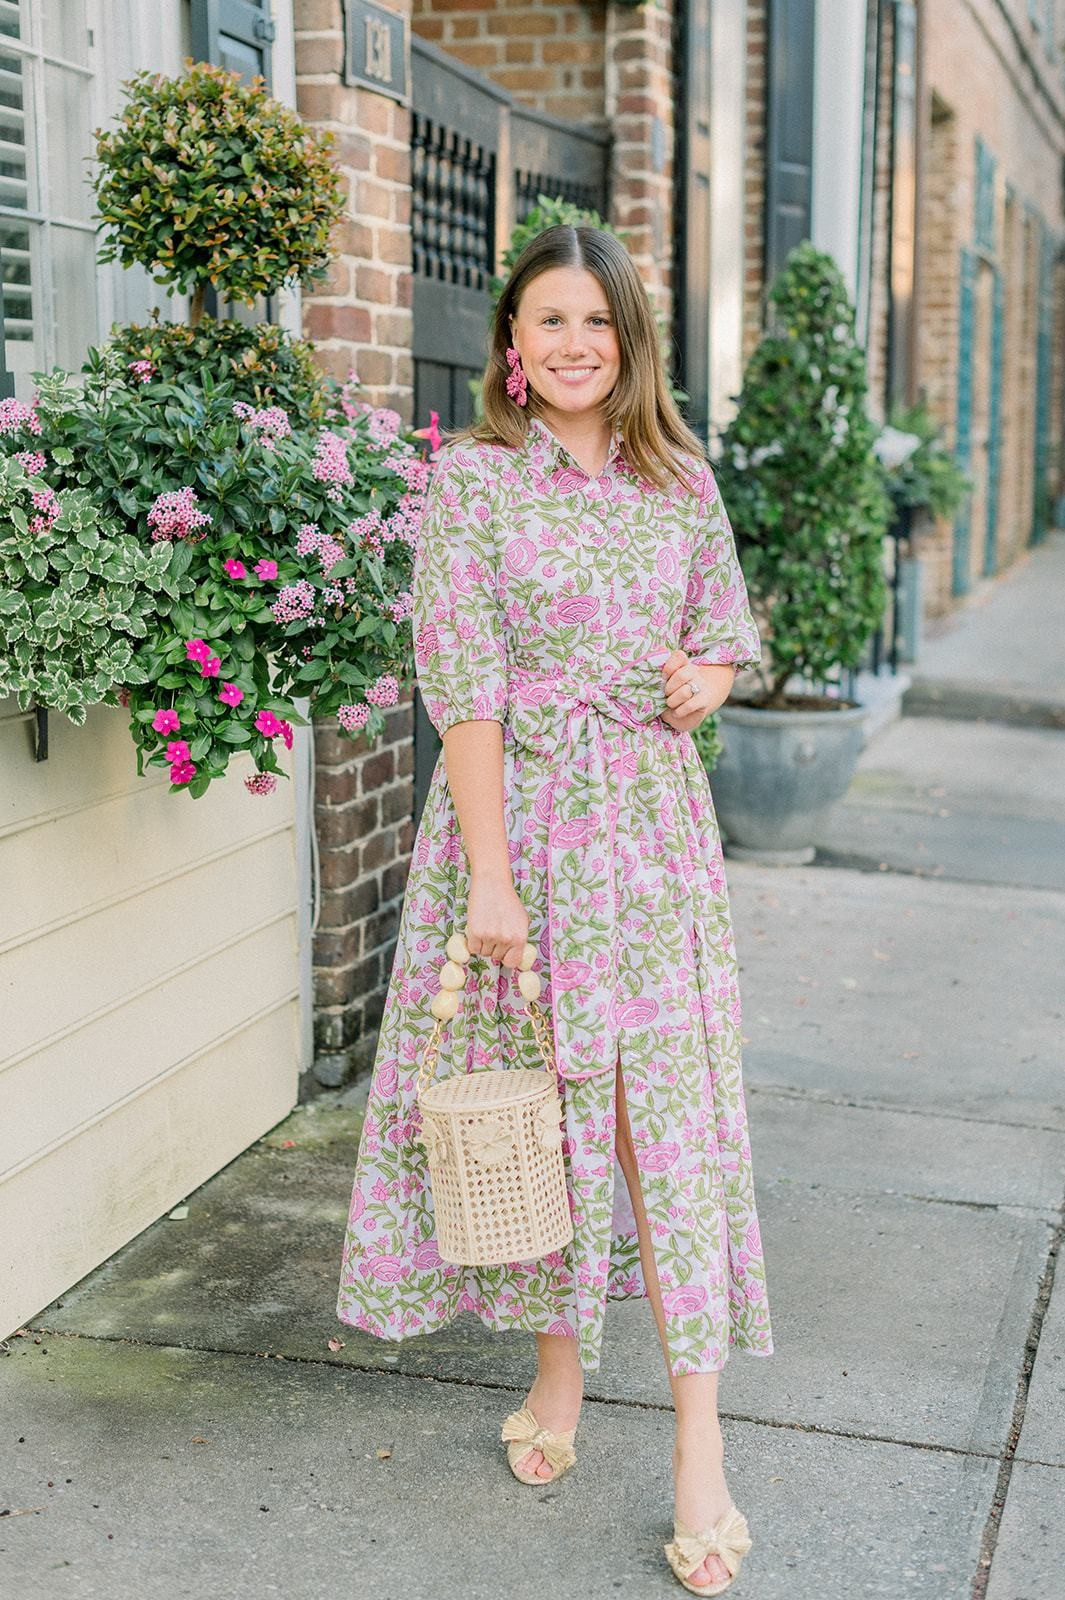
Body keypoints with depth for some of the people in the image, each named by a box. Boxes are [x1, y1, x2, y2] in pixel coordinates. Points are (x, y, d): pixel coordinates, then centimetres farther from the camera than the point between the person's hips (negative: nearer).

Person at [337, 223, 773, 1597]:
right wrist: (490, 872, -15)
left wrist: (707, 678, -7)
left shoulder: (680, 480, 7)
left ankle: (700, 1448, 3)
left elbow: (733, 627, 18)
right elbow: (462, 682, -9)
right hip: (520, 812, -2)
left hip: (654, 819, 2)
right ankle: (559, 1371, 27)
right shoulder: (470, 477, -3)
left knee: (669, 1101, -2)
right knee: (537, 1098, 8)